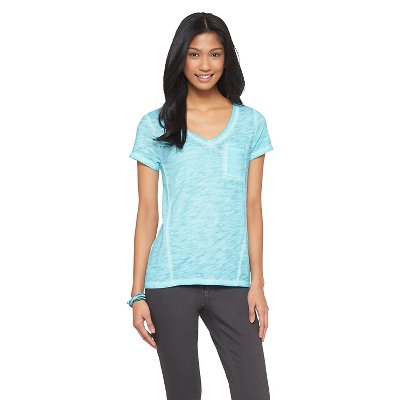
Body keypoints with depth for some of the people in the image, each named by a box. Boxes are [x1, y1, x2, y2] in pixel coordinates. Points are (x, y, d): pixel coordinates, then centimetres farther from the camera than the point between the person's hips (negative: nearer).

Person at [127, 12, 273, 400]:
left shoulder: (251, 123, 7)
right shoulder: (155, 126, 4)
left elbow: (252, 207, 6)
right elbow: (147, 213, 3)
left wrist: (257, 283, 0)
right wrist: (137, 294, -1)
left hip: (232, 281, 1)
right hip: (172, 280, -1)